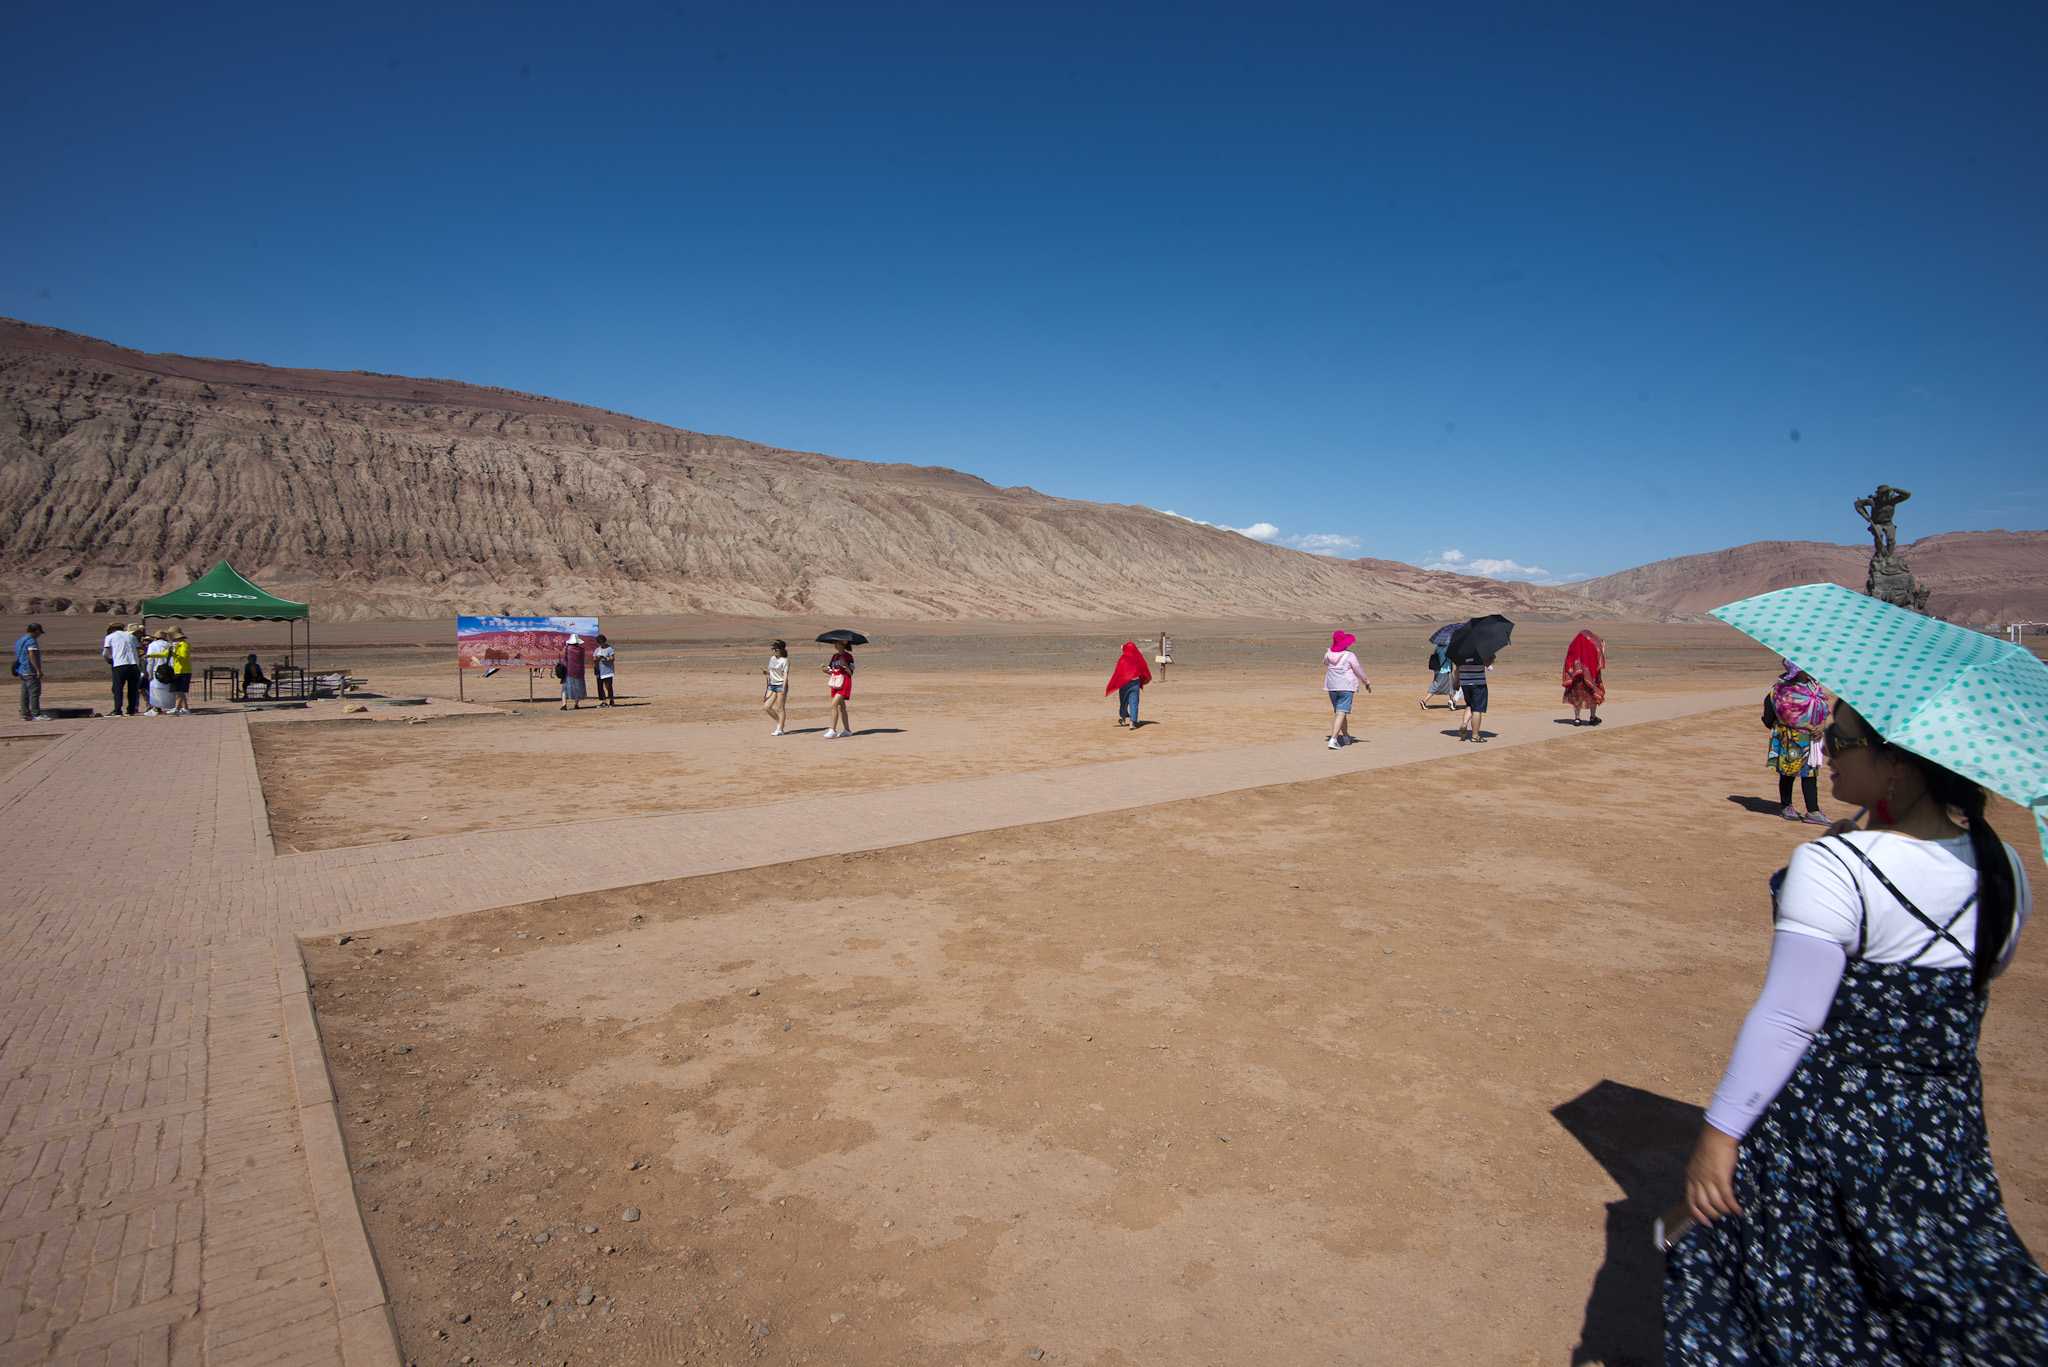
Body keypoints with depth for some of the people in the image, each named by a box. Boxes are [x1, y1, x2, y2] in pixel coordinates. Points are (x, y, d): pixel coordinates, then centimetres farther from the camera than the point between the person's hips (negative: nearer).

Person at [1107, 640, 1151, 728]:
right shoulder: (1139, 658, 0)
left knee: (1124, 702, 16)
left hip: (1124, 684, -1)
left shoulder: (1122, 659, -11)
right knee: (1134, 703, 3)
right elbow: (1144, 671, 12)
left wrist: (1111, 687, -4)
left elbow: (1117, 673, -10)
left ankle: (1123, 720, 32)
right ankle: (1132, 722, -4)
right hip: (1135, 684, 2)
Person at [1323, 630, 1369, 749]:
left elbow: (1325, 663, 25)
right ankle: (1333, 740, -20)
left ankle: (1346, 737, 35)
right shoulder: (1350, 656, -11)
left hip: (1331, 687, 5)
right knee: (1341, 713, -8)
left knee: (1340, 712, 19)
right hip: (1346, 687, -5)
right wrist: (1366, 682, 13)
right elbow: (1359, 671, -2)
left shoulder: (1329, 655, 1)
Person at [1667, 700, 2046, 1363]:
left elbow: (1787, 1019, -26)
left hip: (1825, 1120, -6)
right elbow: (1981, 971, 16)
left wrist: (1719, 1134, -19)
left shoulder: (1831, 868, -26)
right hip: (1947, 1129, 6)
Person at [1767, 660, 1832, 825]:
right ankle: (1786, 807, 19)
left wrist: (1821, 726, -8)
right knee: (1788, 773, 5)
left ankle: (1813, 811, 7)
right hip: (1791, 738, -6)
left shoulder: (1811, 684, 6)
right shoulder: (1784, 690, -13)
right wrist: (1811, 728, -15)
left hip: (1812, 737, 6)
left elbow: (1823, 708, 7)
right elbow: (1791, 717, -16)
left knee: (1810, 772, 5)